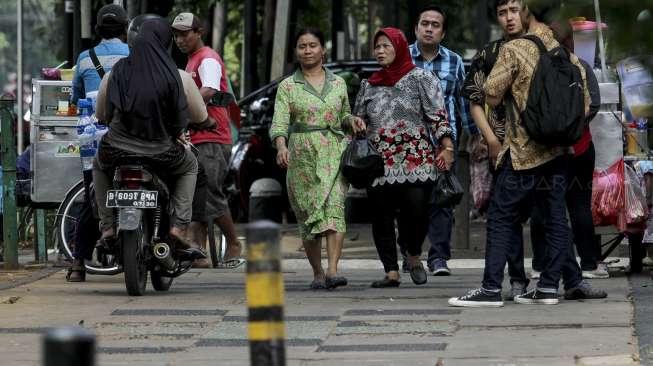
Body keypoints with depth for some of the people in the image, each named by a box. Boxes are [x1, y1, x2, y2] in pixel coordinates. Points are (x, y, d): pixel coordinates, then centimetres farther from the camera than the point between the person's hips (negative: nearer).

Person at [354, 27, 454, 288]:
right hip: (380, 165, 4)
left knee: (417, 214, -12)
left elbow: (438, 115, -2)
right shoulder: (369, 86, 17)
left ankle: (414, 256, 16)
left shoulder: (420, 78, 4)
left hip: (417, 161, -4)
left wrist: (447, 146, -11)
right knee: (382, 218, -1)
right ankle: (391, 271, 5)